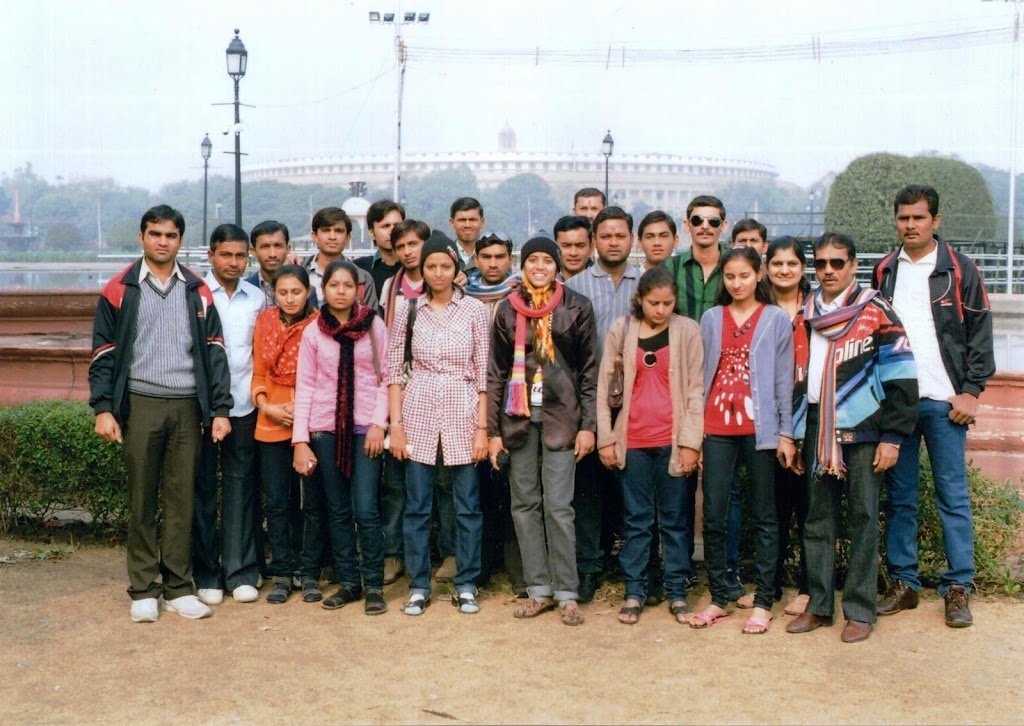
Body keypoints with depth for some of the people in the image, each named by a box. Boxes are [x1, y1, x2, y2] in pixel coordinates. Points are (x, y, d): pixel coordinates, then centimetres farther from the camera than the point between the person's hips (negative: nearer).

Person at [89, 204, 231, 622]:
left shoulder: (197, 291, 10)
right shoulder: (119, 290, 5)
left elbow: (214, 352, 9)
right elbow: (103, 353, 4)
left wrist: (220, 409, 2)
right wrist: (103, 408, -5)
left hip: (187, 406, 2)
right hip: (139, 405, -1)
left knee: (182, 498, 4)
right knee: (141, 499, 3)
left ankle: (178, 587, 12)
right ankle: (143, 590, 11)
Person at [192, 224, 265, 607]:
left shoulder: (257, 298, 10)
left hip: (243, 405, 2)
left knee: (241, 486, 5)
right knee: (203, 487, 3)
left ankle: (241, 572, 12)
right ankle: (206, 574, 13)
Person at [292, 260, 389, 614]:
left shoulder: (374, 326, 1)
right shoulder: (313, 332, 4)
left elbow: (385, 378, 2)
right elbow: (304, 387, 2)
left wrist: (378, 424, -9)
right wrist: (300, 440, -4)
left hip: (365, 428, -2)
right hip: (325, 428, 2)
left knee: (365, 510, -7)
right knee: (337, 510, 8)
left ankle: (373, 585, 6)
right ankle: (349, 582, 20)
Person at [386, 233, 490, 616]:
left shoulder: (474, 310, 1)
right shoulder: (409, 311, 5)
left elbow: (483, 372, 0)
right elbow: (394, 371, 5)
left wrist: (482, 427, -4)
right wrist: (396, 425, -2)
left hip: (462, 415, -1)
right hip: (418, 415, 1)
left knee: (468, 506, 4)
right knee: (417, 506, 5)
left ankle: (466, 586, 17)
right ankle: (418, 586, 17)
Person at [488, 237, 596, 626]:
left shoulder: (576, 307, 1)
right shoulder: (507, 310, 7)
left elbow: (589, 369, 2)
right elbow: (495, 372, 8)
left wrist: (588, 425, -4)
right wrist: (493, 429, 4)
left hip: (560, 416, -3)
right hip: (518, 416, 3)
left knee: (558, 506, -5)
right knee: (524, 504, 6)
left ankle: (566, 593, 6)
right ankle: (539, 589, 16)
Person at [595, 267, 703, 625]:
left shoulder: (687, 331, 0)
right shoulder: (621, 331, 4)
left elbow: (695, 390, -1)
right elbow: (604, 386, 5)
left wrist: (690, 442, -6)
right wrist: (606, 438, 1)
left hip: (672, 440, -1)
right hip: (633, 440, 1)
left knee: (673, 518, 8)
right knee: (636, 518, 8)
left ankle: (677, 592, 16)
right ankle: (634, 592, 15)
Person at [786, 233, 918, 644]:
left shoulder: (875, 313, -3)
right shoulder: (804, 317, 12)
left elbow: (900, 378, -7)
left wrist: (892, 437, -12)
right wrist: (793, 434, 13)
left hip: (862, 430, -5)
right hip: (816, 430, 5)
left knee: (863, 518, 0)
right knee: (817, 518, 8)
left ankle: (860, 610, 8)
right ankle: (818, 605, 17)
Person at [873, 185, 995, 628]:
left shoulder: (960, 271, 2)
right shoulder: (884, 272, 11)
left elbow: (980, 333, 1)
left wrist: (971, 391, -6)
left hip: (944, 402, -3)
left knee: (953, 496, 1)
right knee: (899, 497, 7)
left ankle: (958, 588, 8)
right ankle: (903, 583, 15)